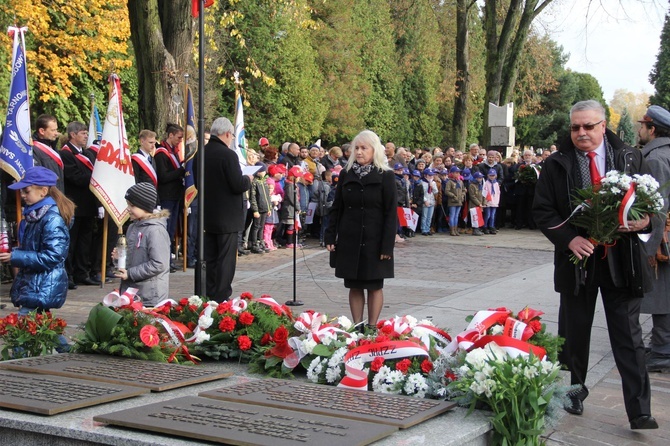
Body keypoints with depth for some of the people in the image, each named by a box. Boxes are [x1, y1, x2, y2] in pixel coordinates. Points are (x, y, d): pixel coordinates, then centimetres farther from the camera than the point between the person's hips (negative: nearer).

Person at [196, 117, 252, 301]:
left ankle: (211, 295, 22)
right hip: (227, 217, -7)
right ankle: (221, 298, 3)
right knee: (226, 259, 0)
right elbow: (238, 186, -20)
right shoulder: (228, 155, -19)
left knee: (211, 258, 14)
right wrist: (248, 179, -1)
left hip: (208, 215, 7)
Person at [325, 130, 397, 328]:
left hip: (374, 240, -3)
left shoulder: (385, 176, -4)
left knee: (374, 286, 3)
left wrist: (387, 245, -12)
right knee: (354, 286, 7)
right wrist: (330, 237, 3)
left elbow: (390, 213, -7)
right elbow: (336, 208, 10)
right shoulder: (346, 174, 7)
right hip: (349, 240, 3)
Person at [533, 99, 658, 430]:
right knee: (574, 332, 13)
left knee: (628, 336, 1)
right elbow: (542, 210, 0)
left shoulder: (631, 159, 4)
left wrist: (644, 220, -13)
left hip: (622, 261, 0)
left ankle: (639, 411, 2)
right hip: (577, 260, 0)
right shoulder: (557, 165, 1)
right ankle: (575, 391, 30)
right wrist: (569, 238, -15)